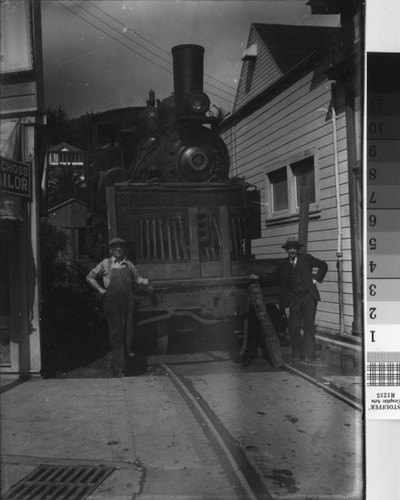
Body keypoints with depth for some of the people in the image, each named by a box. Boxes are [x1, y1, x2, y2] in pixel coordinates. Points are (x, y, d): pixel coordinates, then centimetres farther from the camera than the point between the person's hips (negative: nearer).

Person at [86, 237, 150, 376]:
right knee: (116, 334, -5)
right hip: (112, 301, -3)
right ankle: (118, 366, -2)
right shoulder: (105, 264, 4)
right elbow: (90, 277, 10)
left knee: (128, 332, 4)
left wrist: (144, 281, 0)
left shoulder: (128, 264, 12)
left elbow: (136, 278, 22)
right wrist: (100, 289, 0)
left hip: (128, 301, 3)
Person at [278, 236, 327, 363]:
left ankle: (309, 354, 4)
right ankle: (297, 353, 12)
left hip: (308, 296, -2)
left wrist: (316, 279, 4)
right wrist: (281, 305, 8)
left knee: (309, 326, -3)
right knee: (293, 327, -2)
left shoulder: (306, 258, 3)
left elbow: (323, 265, 14)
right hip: (293, 298, 2)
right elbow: (283, 286, 11)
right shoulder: (283, 265, 8)